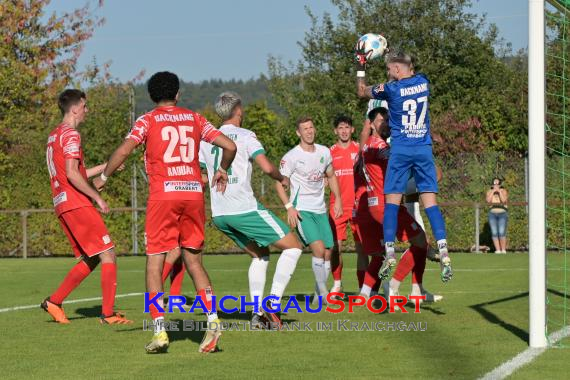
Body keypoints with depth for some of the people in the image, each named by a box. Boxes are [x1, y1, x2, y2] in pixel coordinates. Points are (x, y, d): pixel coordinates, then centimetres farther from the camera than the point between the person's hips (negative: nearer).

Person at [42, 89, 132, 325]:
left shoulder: (54, 136, 20)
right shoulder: (70, 135, -10)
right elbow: (72, 174, -20)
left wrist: (105, 167, 27)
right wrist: (97, 198, -14)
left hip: (63, 206, 10)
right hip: (77, 205, -10)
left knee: (90, 260, 15)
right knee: (108, 256, -7)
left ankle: (54, 302, 12)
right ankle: (108, 314, -9)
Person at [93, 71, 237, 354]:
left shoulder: (148, 121, 4)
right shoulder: (195, 119, 13)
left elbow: (124, 151, -8)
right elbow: (229, 146, 8)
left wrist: (103, 177, 8)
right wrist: (222, 170, 27)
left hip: (163, 193, -3)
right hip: (194, 191, 3)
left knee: (154, 262, 3)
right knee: (193, 261, 13)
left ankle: (159, 332, -8)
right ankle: (212, 319, -5)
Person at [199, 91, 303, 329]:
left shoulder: (207, 139, 13)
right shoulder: (245, 136, -3)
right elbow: (266, 167, -14)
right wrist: (282, 179, 4)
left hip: (219, 215, 7)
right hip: (245, 209, -7)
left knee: (260, 255, 23)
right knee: (293, 247, 3)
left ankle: (258, 313, 8)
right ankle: (273, 304, -11)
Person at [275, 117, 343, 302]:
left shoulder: (324, 152, 7)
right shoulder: (291, 157, -10)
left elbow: (331, 176, 22)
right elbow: (279, 183, -6)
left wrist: (337, 199, 11)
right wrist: (289, 207, -16)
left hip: (320, 210, 6)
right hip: (301, 210, -6)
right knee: (319, 248, -21)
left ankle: (320, 293, 18)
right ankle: (322, 291, -10)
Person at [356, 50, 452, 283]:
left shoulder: (391, 89, -7)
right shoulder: (423, 82, 5)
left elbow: (362, 91, 11)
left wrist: (360, 67, 22)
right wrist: (393, 56, 37)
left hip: (400, 150, -3)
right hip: (424, 149, 3)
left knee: (392, 200, 4)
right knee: (430, 201, -1)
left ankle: (390, 254, -1)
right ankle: (443, 252, -14)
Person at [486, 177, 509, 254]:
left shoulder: (504, 191, 1)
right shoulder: (489, 192, 7)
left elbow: (504, 200, -15)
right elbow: (488, 201, -10)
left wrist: (499, 191, -16)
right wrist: (493, 191, -13)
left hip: (502, 214, -2)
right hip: (492, 214, 3)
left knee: (502, 233, -14)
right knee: (494, 233, -5)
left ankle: (503, 250, -8)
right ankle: (497, 250, -2)